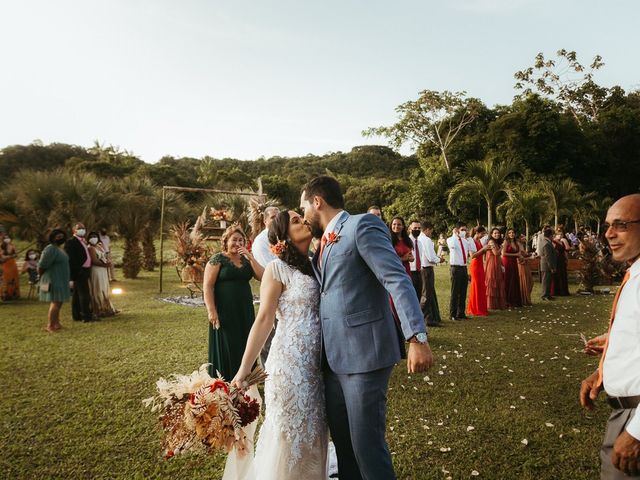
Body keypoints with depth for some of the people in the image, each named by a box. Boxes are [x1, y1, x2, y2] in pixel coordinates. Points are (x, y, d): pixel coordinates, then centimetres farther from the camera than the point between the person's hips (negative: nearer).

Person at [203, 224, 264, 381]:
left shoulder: (246, 259, 11)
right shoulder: (218, 259, -5)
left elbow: (262, 277, -1)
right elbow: (207, 286, -10)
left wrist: (250, 257, -9)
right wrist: (212, 311, -18)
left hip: (245, 311, 5)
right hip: (224, 312, -5)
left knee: (244, 347, 10)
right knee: (226, 349, 3)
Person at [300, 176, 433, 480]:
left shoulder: (362, 225, -9)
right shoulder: (325, 242, 18)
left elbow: (398, 280, -18)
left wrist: (417, 338, -27)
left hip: (364, 354, -8)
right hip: (333, 358, 8)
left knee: (367, 443, 0)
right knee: (342, 442, 18)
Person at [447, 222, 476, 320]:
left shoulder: (465, 241, 14)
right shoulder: (451, 239, -5)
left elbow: (474, 249, 3)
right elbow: (453, 246, -29)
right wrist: (455, 234, -15)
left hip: (464, 268, 6)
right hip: (456, 268, -6)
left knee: (463, 292, 9)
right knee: (455, 292, -4)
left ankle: (461, 313, 17)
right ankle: (453, 314, 3)